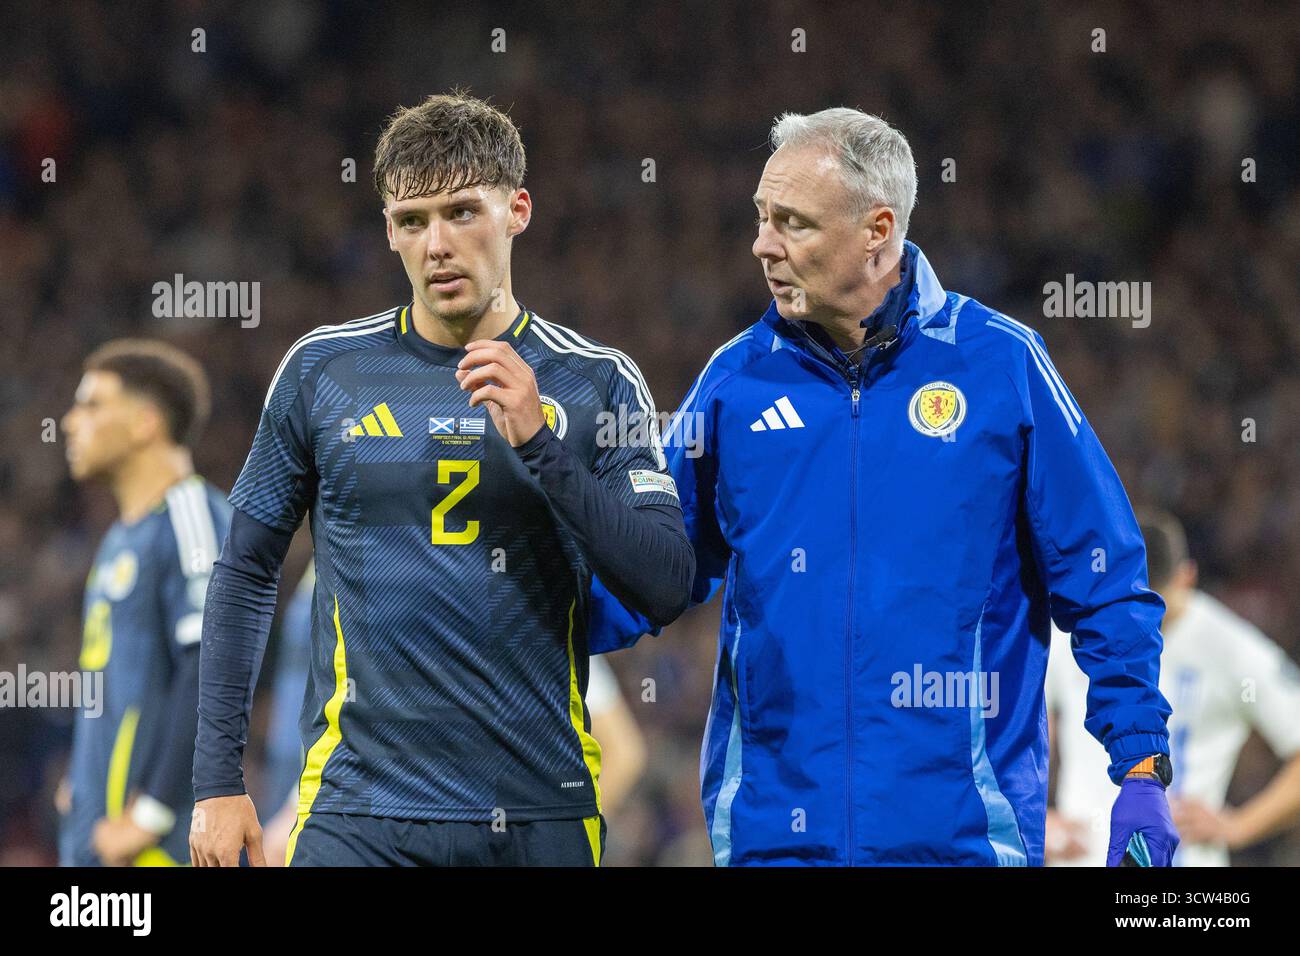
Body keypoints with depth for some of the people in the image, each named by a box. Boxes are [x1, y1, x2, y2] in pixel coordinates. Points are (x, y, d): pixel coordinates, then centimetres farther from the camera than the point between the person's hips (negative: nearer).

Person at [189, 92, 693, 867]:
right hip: (361, 813, 0)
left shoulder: (597, 382, 4)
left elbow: (667, 590, -4)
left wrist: (539, 442, -14)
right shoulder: (324, 370, 5)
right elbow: (248, 573, 11)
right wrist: (219, 780, 6)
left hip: (542, 813, 0)